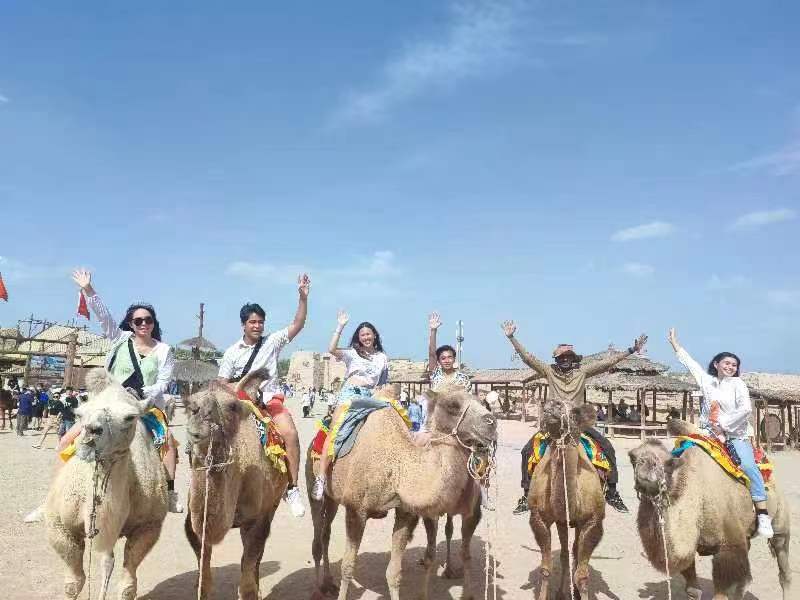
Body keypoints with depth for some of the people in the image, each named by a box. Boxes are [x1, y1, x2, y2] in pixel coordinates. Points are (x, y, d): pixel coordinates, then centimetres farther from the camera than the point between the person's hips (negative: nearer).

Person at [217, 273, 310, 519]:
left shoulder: (272, 342, 5)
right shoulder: (232, 352, 8)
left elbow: (297, 324, -2)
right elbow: (223, 385, 8)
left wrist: (303, 297, -13)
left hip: (271, 399, -2)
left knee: (290, 434, -24)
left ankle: (292, 489, -19)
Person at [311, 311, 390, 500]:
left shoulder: (382, 357, 20)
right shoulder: (352, 353, 13)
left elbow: (385, 383, 26)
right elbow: (332, 349, -5)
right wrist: (340, 326, -7)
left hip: (370, 397, 3)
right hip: (349, 393, -3)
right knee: (335, 431, -20)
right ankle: (321, 477, -26)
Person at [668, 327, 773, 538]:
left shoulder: (737, 383, 2)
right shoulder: (706, 380, 12)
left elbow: (746, 408, -12)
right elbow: (689, 362, 21)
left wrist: (723, 426, -11)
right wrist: (674, 343, 26)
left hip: (735, 435, -4)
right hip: (708, 434, 4)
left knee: (748, 466, -26)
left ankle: (763, 516, -27)